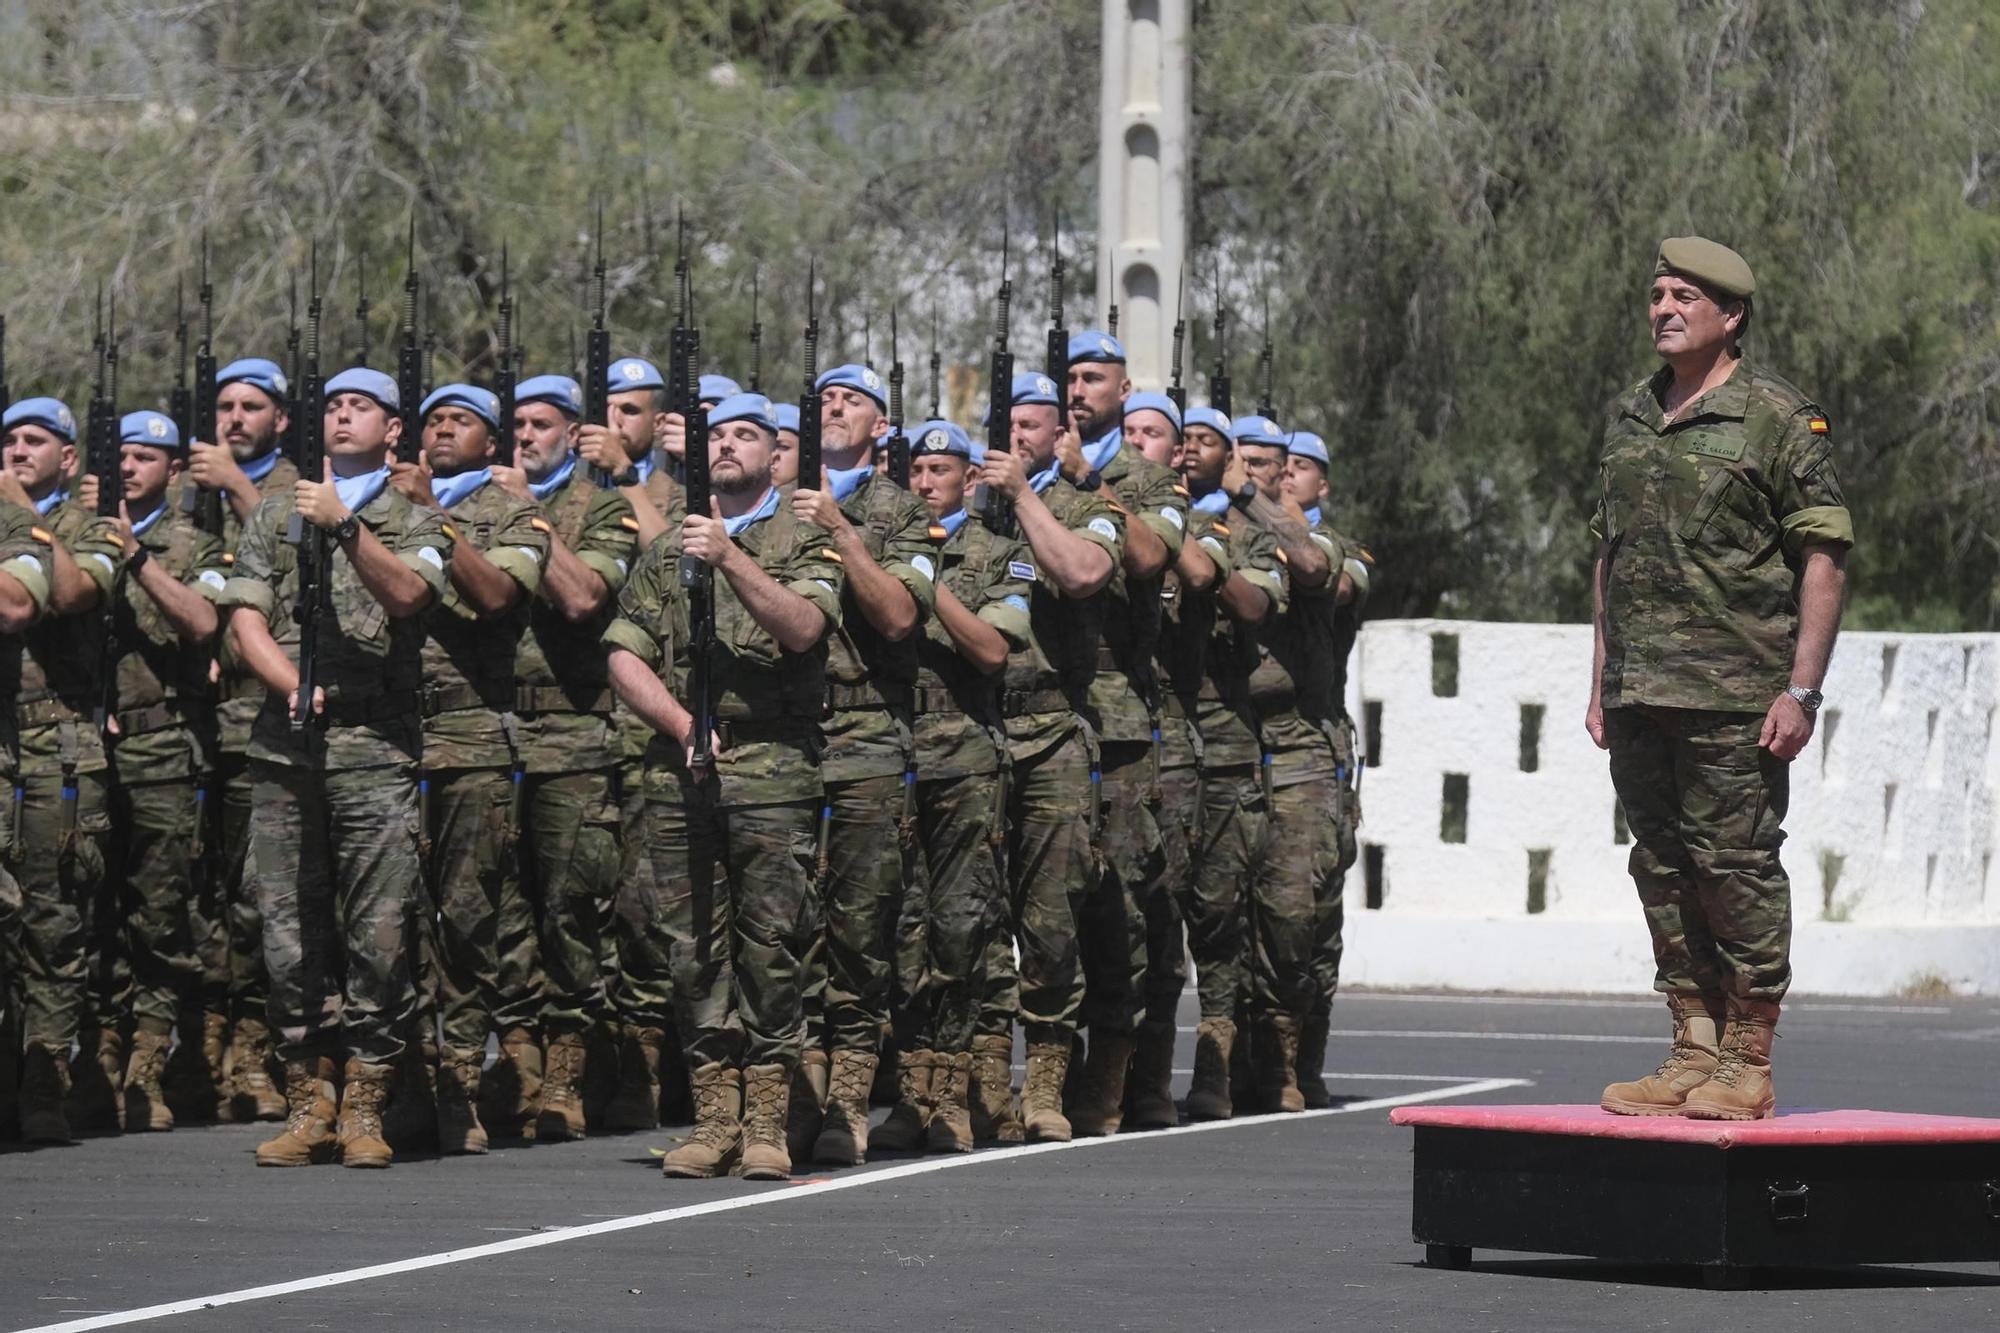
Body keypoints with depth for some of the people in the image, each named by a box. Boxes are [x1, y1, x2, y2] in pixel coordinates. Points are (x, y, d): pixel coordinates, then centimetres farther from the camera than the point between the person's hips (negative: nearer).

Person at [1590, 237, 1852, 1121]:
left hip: (1734, 697, -7)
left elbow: (1824, 556, -7)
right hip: (1639, 697, 7)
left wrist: (1801, 688, -13)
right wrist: (1602, 683, 17)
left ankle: (1748, 1064, 0)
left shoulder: (1779, 417, -4)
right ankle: (1693, 1052, 15)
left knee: (1736, 866, -5)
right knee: (1663, 871, 8)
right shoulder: (1630, 418, 16)